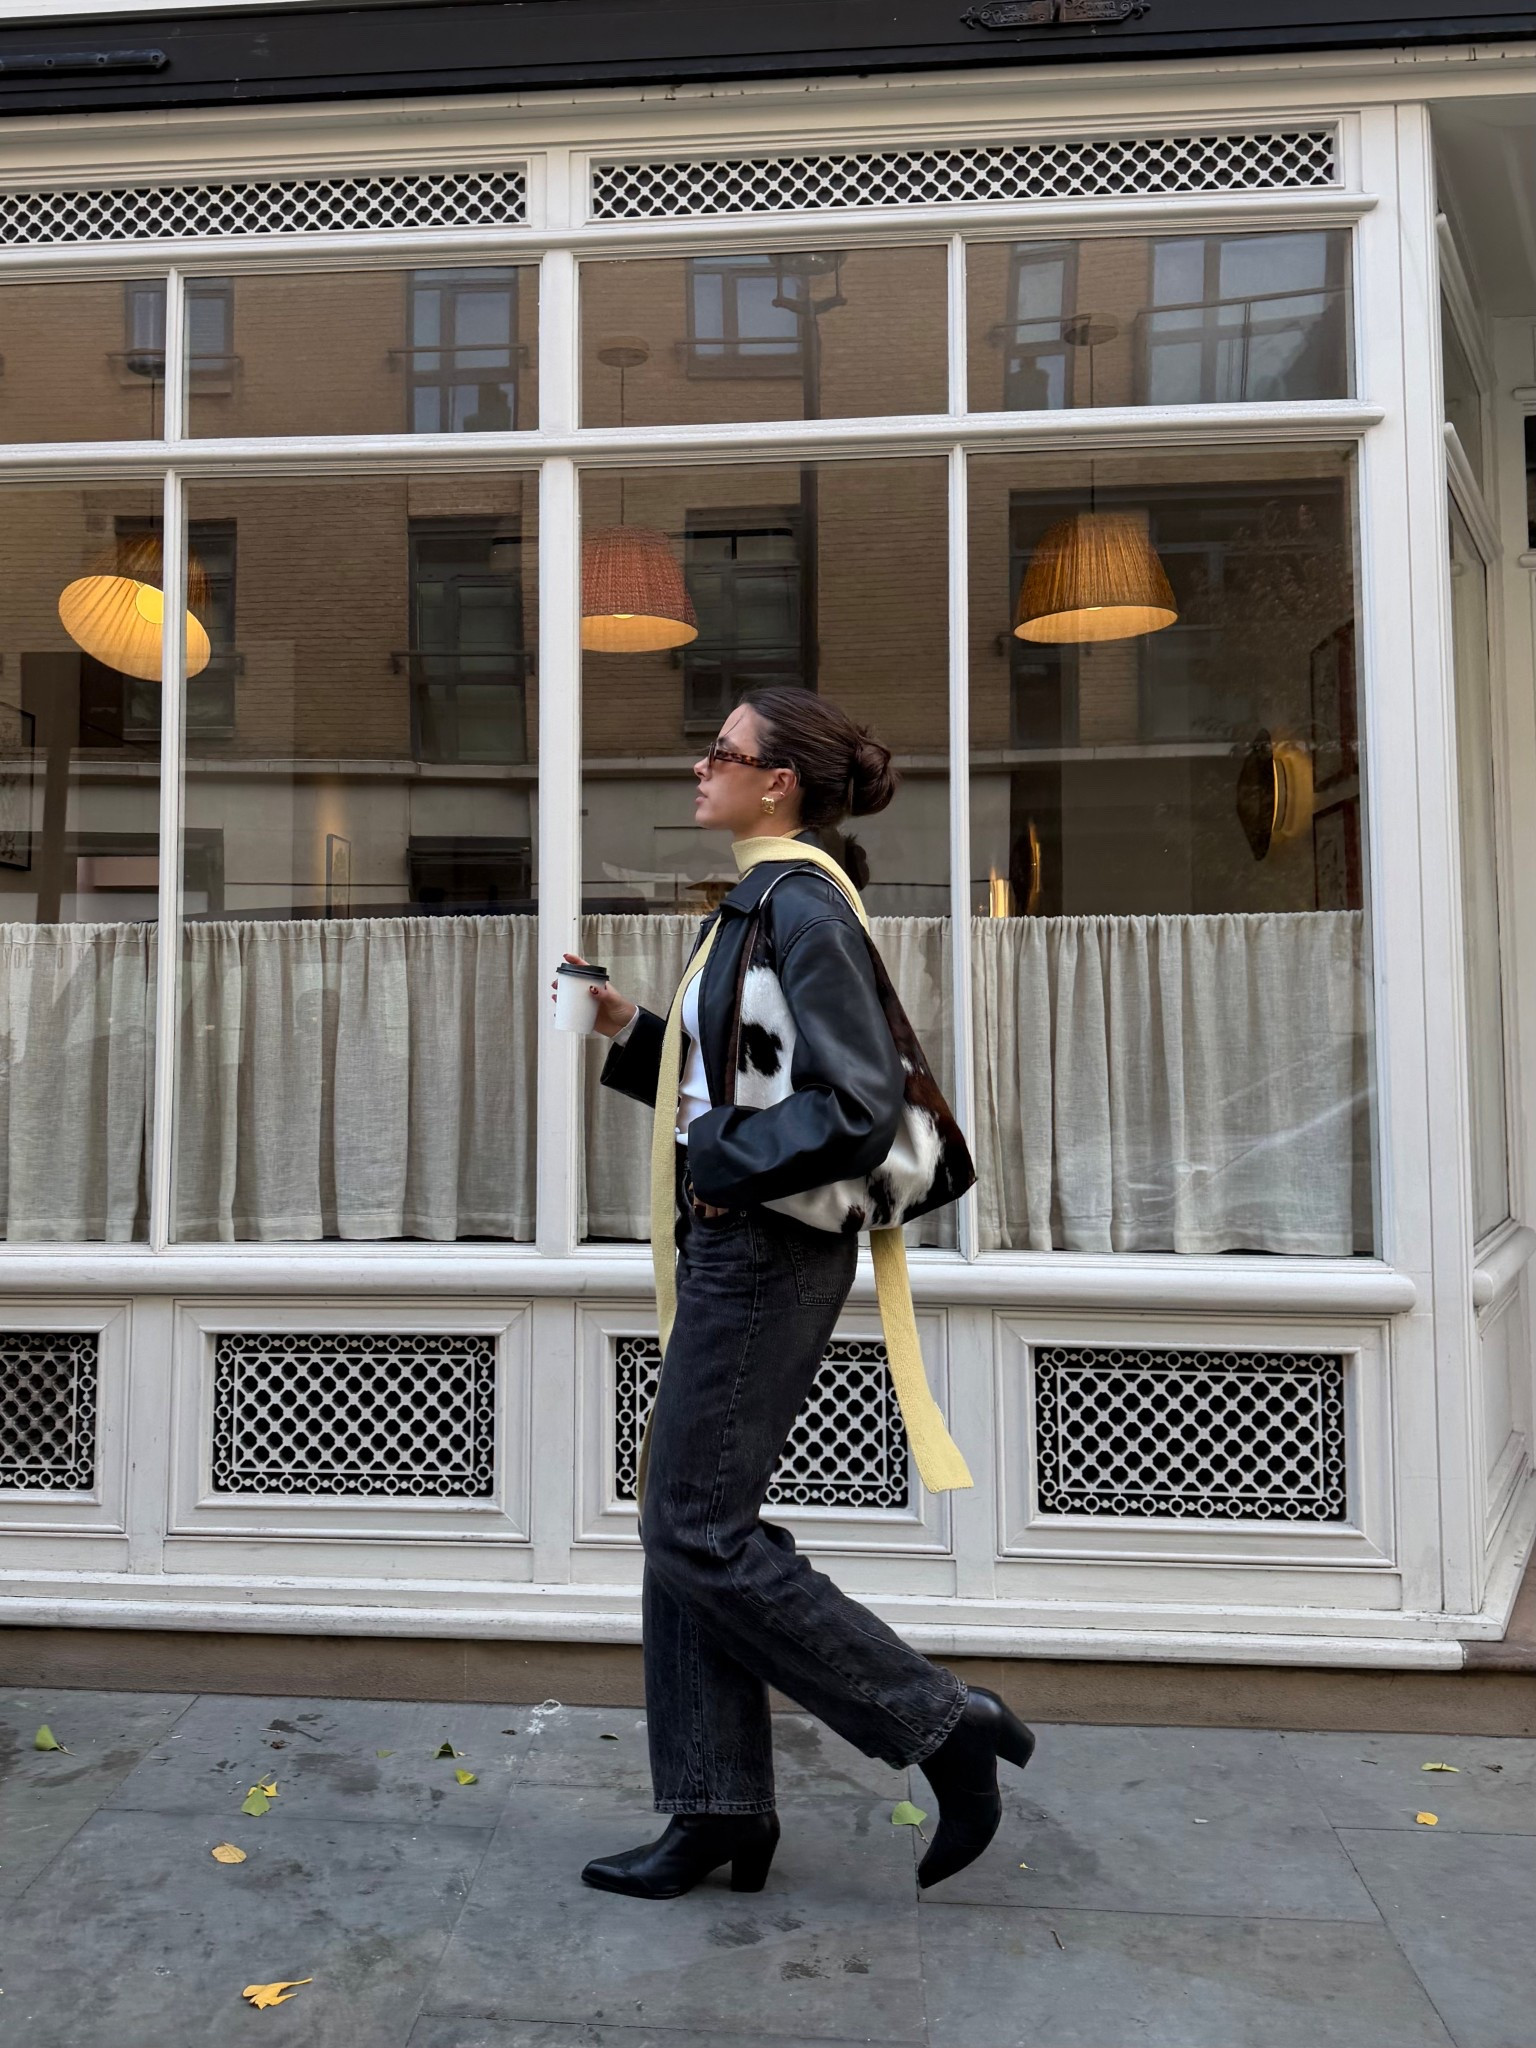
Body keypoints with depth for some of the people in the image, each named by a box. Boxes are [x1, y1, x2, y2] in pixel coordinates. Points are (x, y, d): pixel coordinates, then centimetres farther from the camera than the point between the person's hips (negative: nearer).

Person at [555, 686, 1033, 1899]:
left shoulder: (802, 906, -16)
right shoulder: (761, 904, 14)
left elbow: (858, 1109, -24)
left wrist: (720, 1166, -16)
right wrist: (628, 1031, 11)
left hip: (766, 1252, -10)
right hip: (730, 1246, 10)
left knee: (700, 1537, -1)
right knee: (687, 1526, 13)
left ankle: (945, 1724, 12)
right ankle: (720, 1812, 26)